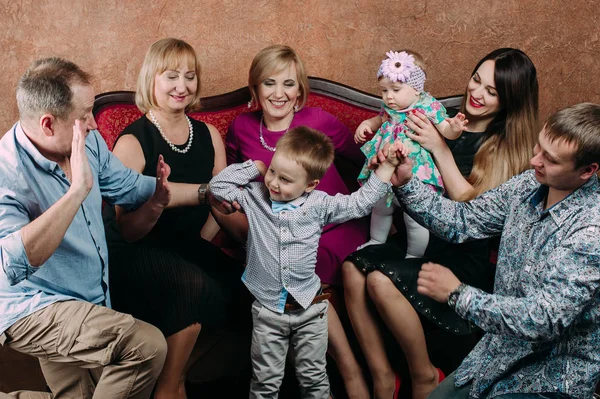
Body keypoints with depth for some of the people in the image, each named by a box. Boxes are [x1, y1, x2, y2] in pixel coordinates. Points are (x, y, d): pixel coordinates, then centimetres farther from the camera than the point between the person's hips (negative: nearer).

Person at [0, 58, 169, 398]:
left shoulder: (89, 141, -3)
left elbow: (130, 188, 11)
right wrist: (77, 191, -41)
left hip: (93, 301, 8)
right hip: (31, 308, -8)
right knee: (148, 345, -24)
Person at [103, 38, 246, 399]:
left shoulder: (209, 135, 7)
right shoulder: (133, 142, -9)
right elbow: (129, 231, -14)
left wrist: (199, 244, -1)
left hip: (189, 246, 5)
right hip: (136, 252, -5)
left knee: (235, 282, -22)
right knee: (193, 285, -31)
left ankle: (182, 367, 0)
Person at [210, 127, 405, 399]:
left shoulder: (319, 204, -4)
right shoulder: (254, 196, -3)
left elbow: (360, 203, 1)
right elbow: (218, 186, -4)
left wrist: (387, 166, -1)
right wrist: (254, 167, -6)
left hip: (309, 308, 0)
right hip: (267, 309, 0)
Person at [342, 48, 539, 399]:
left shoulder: (509, 147, -4)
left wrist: (440, 148, -18)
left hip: (467, 261, -6)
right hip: (423, 239, 6)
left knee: (382, 281, -29)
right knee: (353, 267, -22)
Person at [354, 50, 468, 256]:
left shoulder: (430, 107, -17)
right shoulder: (390, 108, -1)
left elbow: (446, 131, -15)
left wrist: (454, 128, -36)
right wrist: (366, 124, 4)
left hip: (415, 176, -6)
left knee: (415, 218, 4)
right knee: (380, 208, 26)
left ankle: (415, 256, 25)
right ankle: (376, 241, 51)